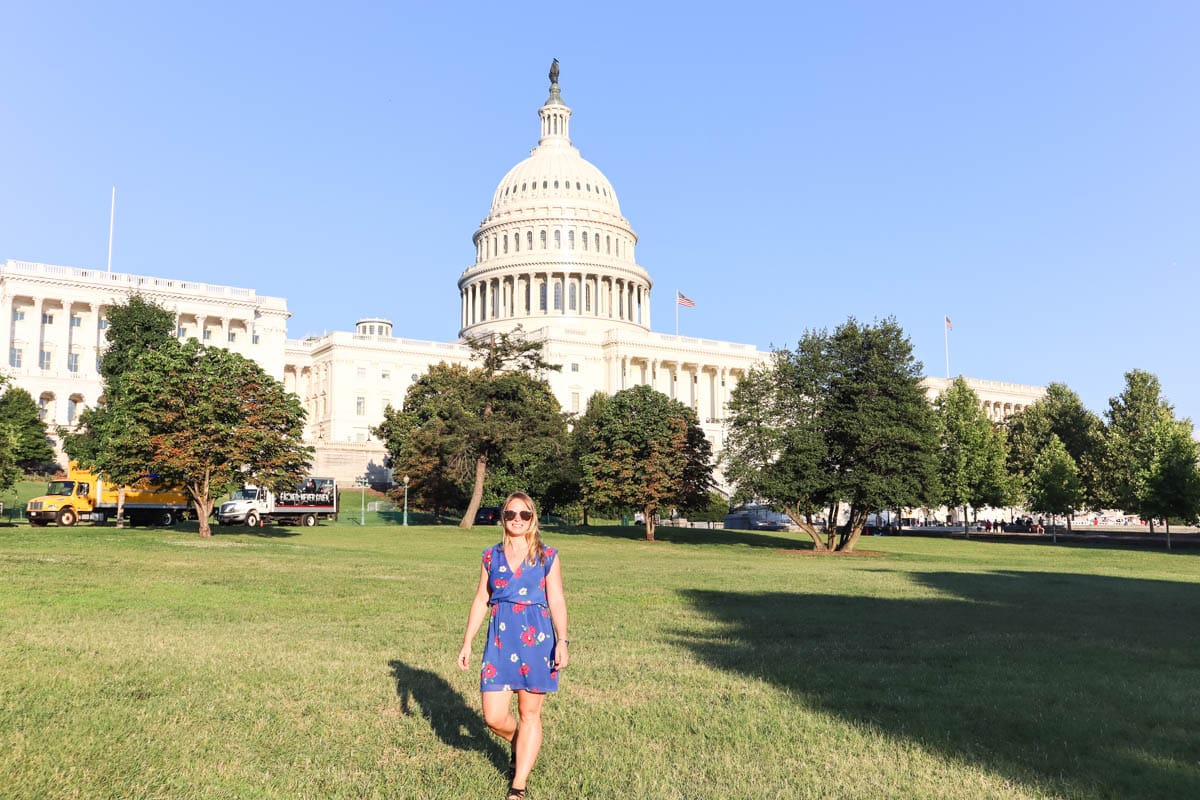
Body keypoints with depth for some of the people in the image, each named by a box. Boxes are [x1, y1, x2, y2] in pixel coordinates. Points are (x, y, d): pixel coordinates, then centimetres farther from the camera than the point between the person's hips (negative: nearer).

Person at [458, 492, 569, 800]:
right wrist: (467, 643, 8)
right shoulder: (491, 556, 7)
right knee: (493, 717, -1)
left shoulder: (547, 556, 0)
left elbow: (556, 601, -4)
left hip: (536, 639, -2)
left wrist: (562, 642, -14)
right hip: (500, 639, 2)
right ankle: (519, 745, 34)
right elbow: (481, 601, 10)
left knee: (530, 713, 5)